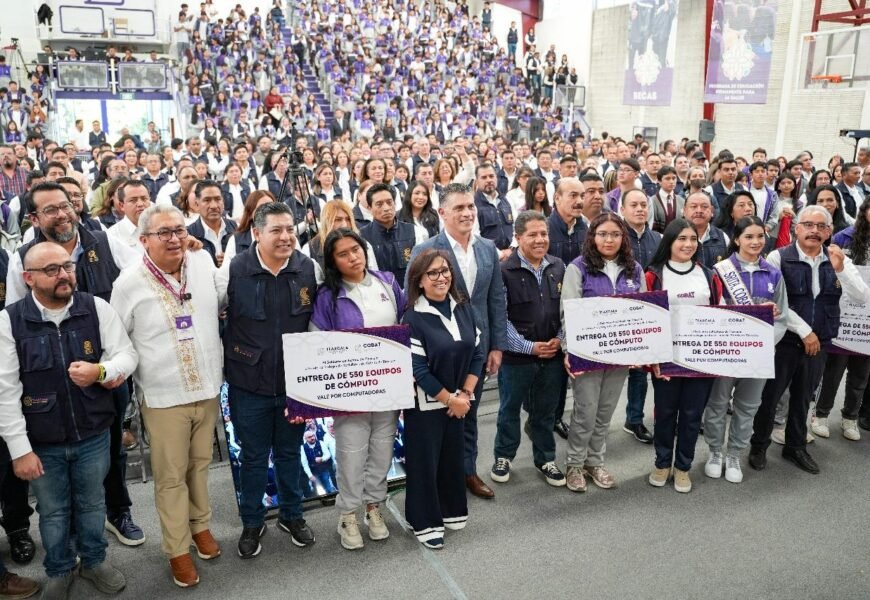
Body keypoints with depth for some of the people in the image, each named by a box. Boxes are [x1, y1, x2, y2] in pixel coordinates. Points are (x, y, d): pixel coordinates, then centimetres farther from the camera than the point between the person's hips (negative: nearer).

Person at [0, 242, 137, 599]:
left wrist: (101, 371, -26)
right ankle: (59, 571, 42)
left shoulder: (97, 308, -8)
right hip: (42, 443, -1)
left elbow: (128, 355, -3)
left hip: (93, 435, 1)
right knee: (52, 511, 19)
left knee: (92, 504, 19)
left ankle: (95, 561, 43)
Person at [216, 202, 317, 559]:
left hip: (295, 382, 2)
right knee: (253, 457, 14)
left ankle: (291, 515, 40)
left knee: (289, 452, 19)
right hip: (249, 383, -2)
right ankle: (252, 523, 35)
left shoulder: (309, 269, -5)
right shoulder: (234, 270, -13)